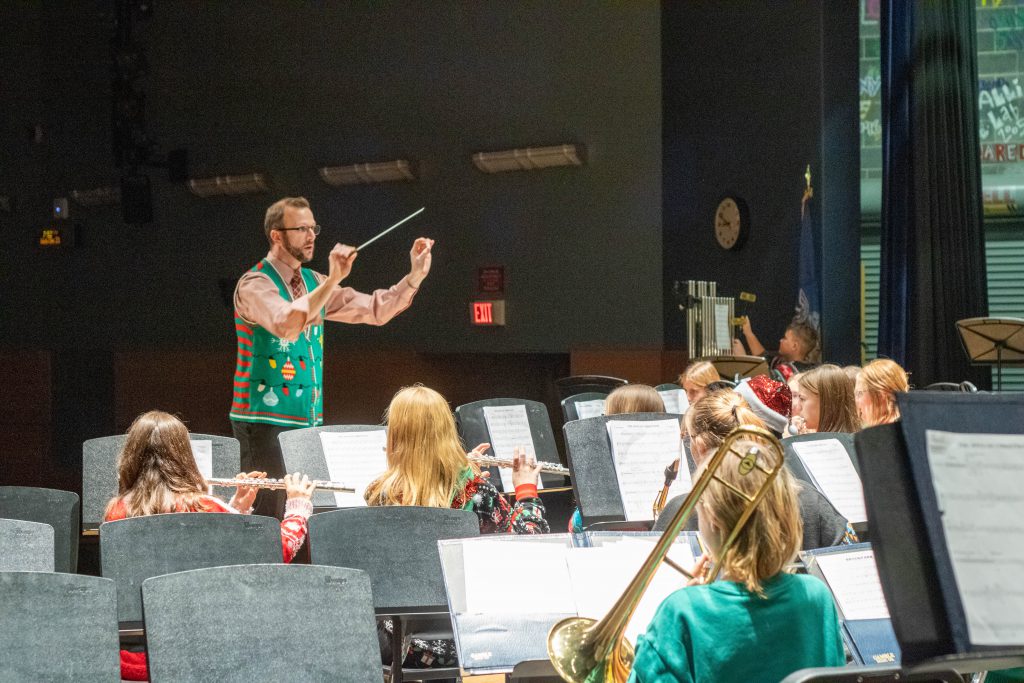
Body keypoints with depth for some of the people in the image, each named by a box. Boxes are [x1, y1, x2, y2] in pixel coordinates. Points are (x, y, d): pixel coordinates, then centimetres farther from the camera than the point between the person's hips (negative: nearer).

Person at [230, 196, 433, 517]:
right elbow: (287, 325, -30)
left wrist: (415, 276, 0)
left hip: (309, 420, 8)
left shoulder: (314, 283, 15)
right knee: (271, 518, -11)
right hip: (266, 421, -7)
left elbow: (375, 310, 13)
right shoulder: (255, 285, -10)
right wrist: (333, 280, -33)